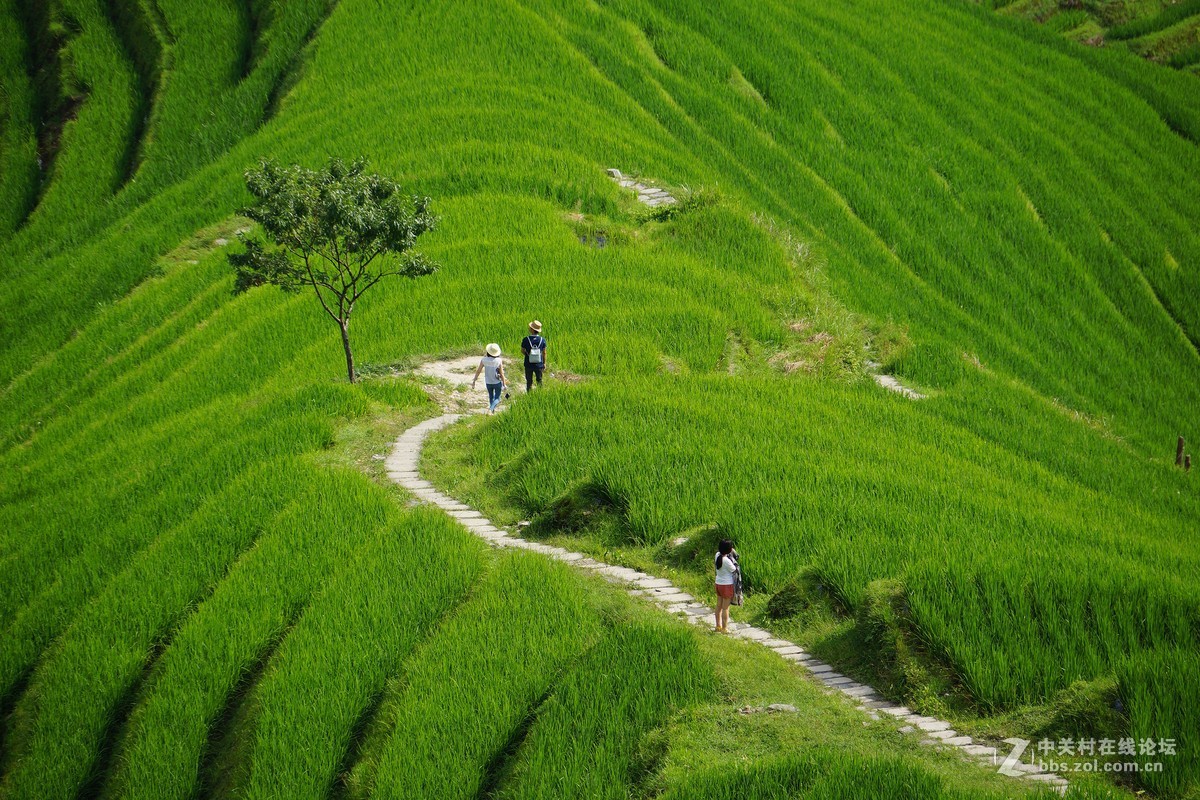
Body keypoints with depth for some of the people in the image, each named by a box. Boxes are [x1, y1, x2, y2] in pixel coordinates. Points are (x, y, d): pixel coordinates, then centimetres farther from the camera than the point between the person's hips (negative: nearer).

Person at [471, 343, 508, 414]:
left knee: (491, 397, 26)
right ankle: (491, 409, -13)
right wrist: (504, 384, -2)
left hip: (488, 382, 2)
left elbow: (478, 371, -8)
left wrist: (474, 381, 3)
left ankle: (493, 410, 37)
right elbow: (501, 374, -14)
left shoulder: (484, 360, -15)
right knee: (497, 398, 11)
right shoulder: (499, 361, -20)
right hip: (497, 383, -2)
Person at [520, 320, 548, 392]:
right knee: (539, 381, 18)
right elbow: (544, 353, -4)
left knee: (529, 382, 14)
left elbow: (522, 351, -5)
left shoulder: (526, 340, -18)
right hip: (539, 365, 1)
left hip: (528, 365, -1)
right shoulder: (542, 340, -13)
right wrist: (544, 363, 9)